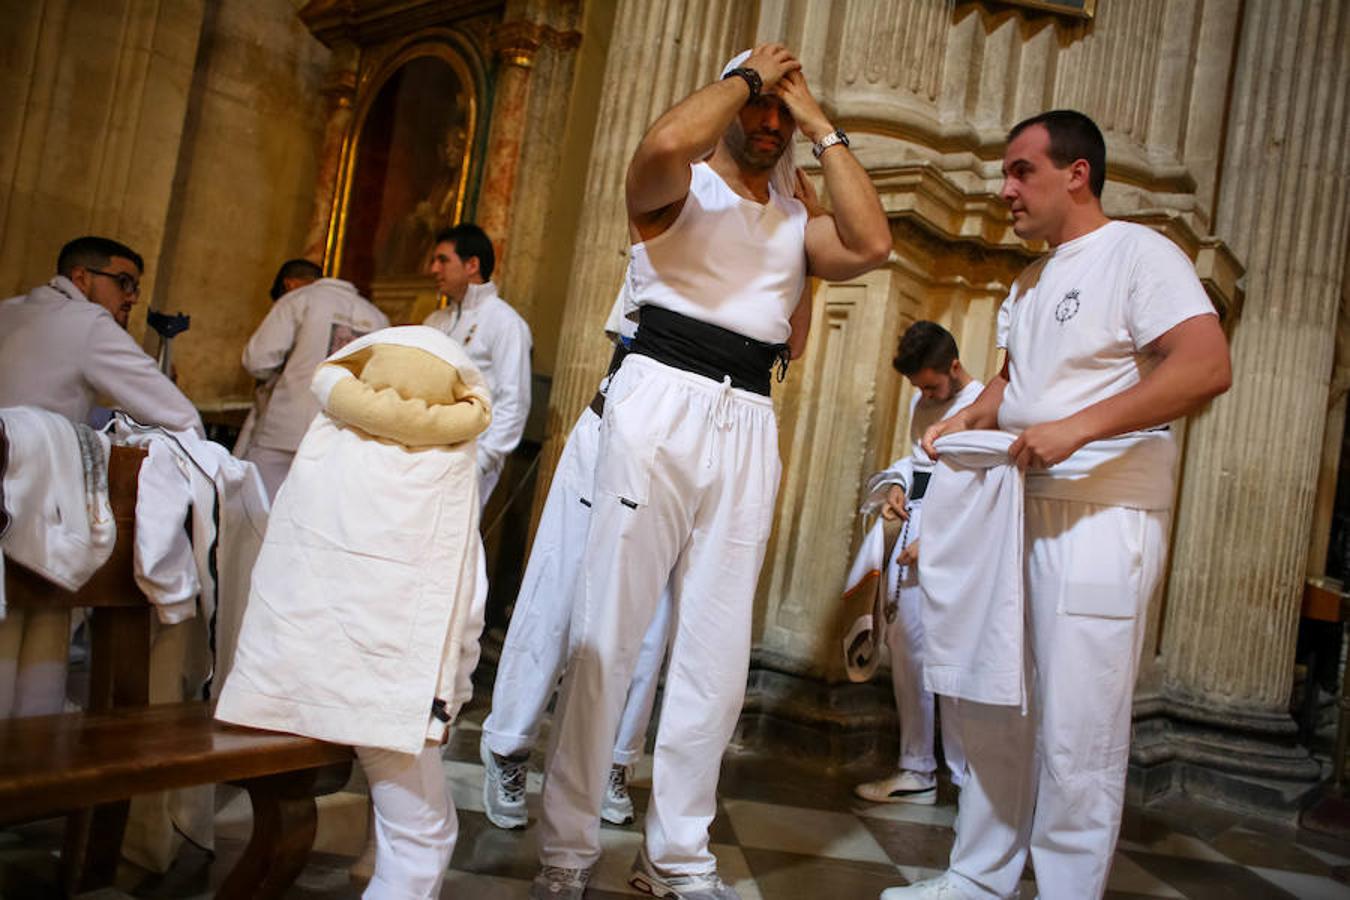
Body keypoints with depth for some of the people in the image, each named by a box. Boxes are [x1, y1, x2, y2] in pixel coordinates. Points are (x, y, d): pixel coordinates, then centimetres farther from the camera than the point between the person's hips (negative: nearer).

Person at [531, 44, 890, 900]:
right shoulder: (677, 187, 6)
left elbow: (873, 244, -1)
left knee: (718, 646, 7)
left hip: (749, 425, 5)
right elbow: (664, 144, -18)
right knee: (610, 625, -3)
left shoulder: (798, 220, 18)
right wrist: (749, 74, -2)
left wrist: (823, 125, 8)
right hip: (663, 401, -4)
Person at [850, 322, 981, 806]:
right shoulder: (919, 404, 14)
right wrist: (897, 487, 4)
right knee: (906, 648, 8)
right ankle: (917, 771, 18)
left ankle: (970, 779, 5)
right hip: (913, 527, 7)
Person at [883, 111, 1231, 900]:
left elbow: (1209, 367, -19)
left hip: (1102, 520, -8)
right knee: (993, 714, 12)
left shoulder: (1137, 253, -7)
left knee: (1076, 735, -3)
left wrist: (1077, 427, -25)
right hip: (1019, 513, 9)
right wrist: (969, 419, 8)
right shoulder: (1031, 280, 19)